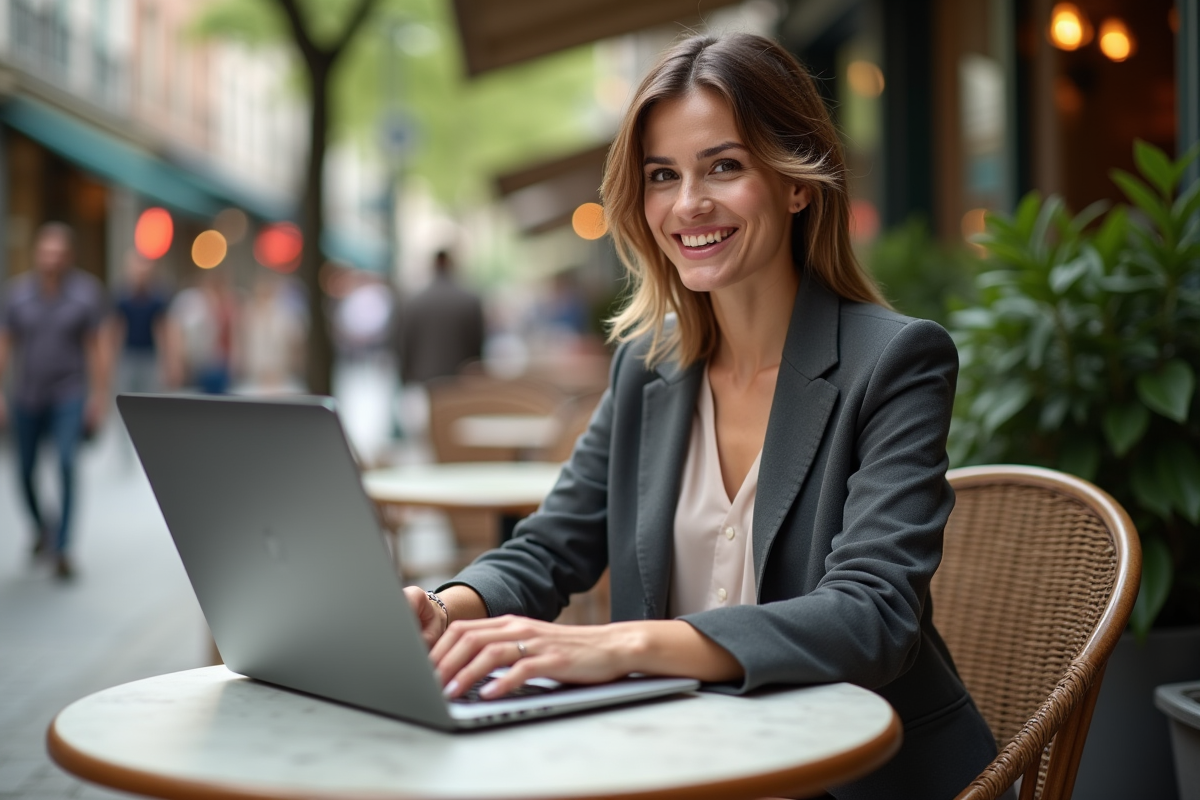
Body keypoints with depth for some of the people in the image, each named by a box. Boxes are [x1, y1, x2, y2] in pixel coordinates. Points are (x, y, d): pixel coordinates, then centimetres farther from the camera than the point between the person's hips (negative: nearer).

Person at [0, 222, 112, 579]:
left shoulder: (87, 290, -6)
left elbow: (99, 346, -4)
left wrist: (100, 395, -7)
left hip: (69, 396, -2)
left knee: (67, 465, -17)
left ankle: (61, 550, -12)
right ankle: (41, 527, 39)